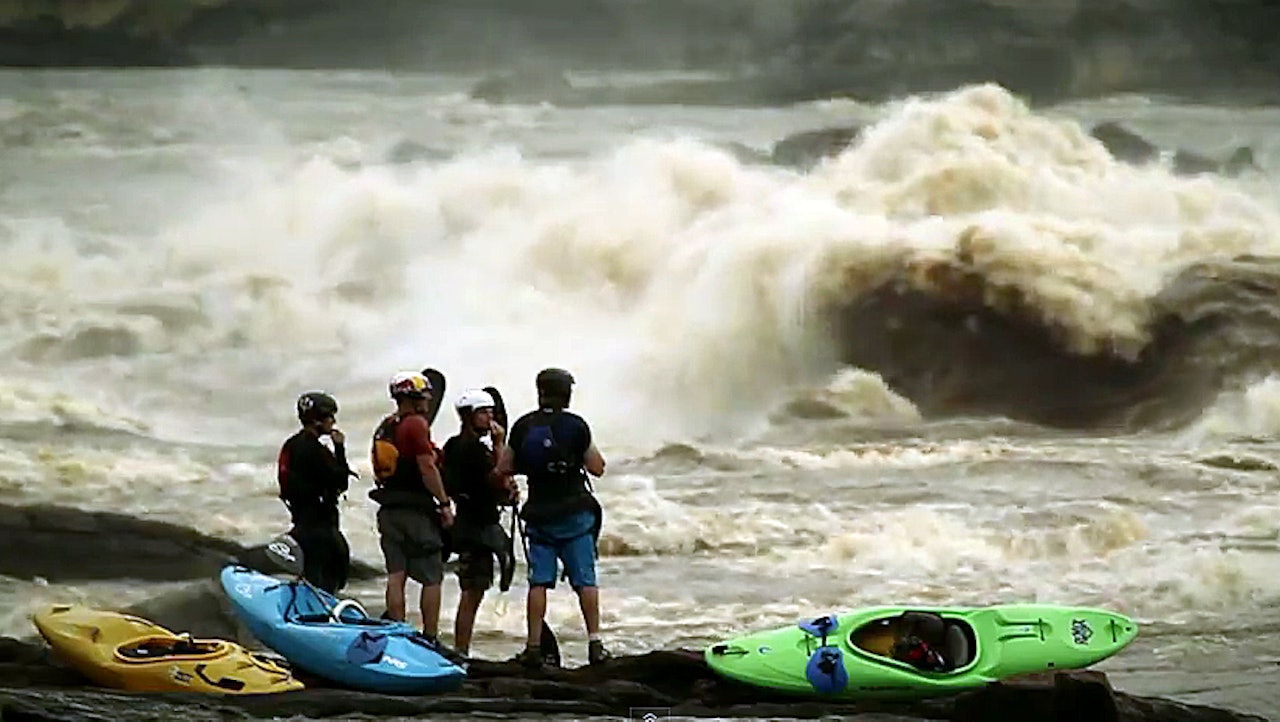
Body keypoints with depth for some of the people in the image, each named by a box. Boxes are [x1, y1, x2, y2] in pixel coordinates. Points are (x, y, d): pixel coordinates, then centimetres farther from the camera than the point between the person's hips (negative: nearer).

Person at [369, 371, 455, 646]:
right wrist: (444, 504, -12)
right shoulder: (416, 425, -11)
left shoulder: (383, 429, 13)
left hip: (389, 510, 7)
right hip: (417, 510, -7)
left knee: (395, 575, 6)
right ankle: (430, 638, -3)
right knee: (432, 578, -1)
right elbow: (427, 468, -16)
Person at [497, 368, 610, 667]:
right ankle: (594, 644, -1)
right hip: (574, 513, -2)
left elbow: (503, 468, 3)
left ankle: (533, 647, -1)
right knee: (585, 580, 2)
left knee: (538, 581, 4)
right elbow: (597, 468, -3)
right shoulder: (576, 426, -7)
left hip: (539, 514, 2)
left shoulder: (523, 426, 0)